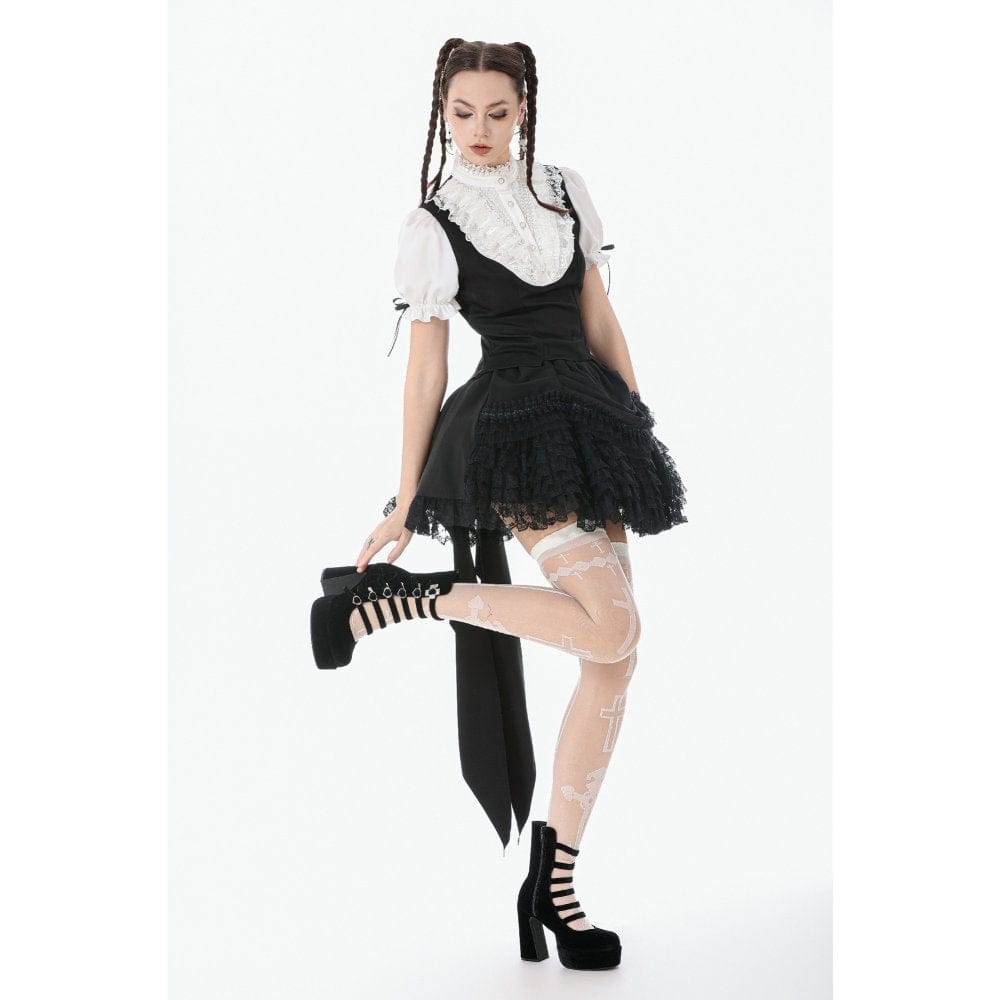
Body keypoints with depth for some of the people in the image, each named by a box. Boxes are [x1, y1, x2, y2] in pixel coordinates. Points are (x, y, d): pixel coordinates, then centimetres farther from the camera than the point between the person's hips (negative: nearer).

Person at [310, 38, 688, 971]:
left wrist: (637, 435, 14)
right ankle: (390, 593, -11)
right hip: (511, 429, -6)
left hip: (592, 422, 6)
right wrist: (402, 504, -3)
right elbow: (424, 372, -2)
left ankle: (552, 882, 8)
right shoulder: (432, 225, 0)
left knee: (612, 660, 1)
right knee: (613, 631, -24)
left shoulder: (566, 192, 13)